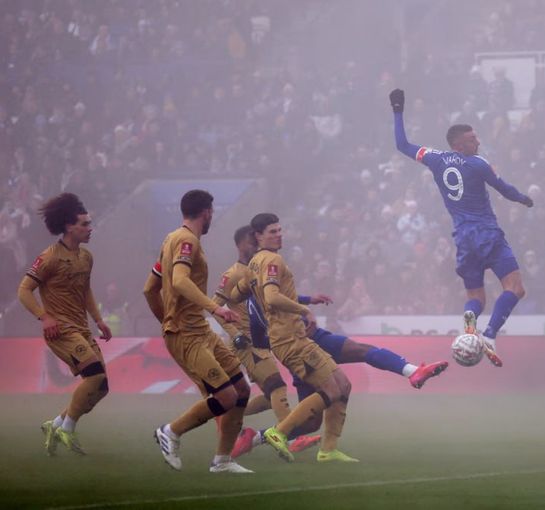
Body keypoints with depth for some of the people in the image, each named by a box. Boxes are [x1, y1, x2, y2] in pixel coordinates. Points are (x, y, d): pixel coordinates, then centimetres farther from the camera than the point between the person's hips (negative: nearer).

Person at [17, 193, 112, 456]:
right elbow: (24, 290, -11)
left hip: (81, 329, 8)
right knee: (95, 372, -24)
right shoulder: (51, 257, -12)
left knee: (99, 388, 3)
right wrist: (44, 317, -22)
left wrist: (98, 320, 16)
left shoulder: (85, 256, 12)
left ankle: (56, 425, 19)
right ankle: (67, 429, -12)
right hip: (61, 329, -8)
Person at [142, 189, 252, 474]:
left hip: (201, 332, 10)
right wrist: (215, 308, -37)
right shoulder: (186, 240, -12)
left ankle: (222, 461, 13)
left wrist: (167, 322, 26)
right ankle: (171, 432, 0)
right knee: (225, 397, -17)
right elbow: (180, 281, -31)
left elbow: (150, 288, 22)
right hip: (186, 336, -10)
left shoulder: (173, 239, 17)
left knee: (241, 390, 8)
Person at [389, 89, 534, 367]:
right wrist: (524, 198, 26)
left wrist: (398, 112, 26)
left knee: (475, 297, 13)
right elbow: (504, 189, 5)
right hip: (489, 234, -5)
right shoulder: (477, 164, -6)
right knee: (514, 288, -11)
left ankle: (470, 316, -25)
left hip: (463, 238, 6)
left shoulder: (436, 159, 5)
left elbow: (402, 145, 18)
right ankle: (490, 336, -34)